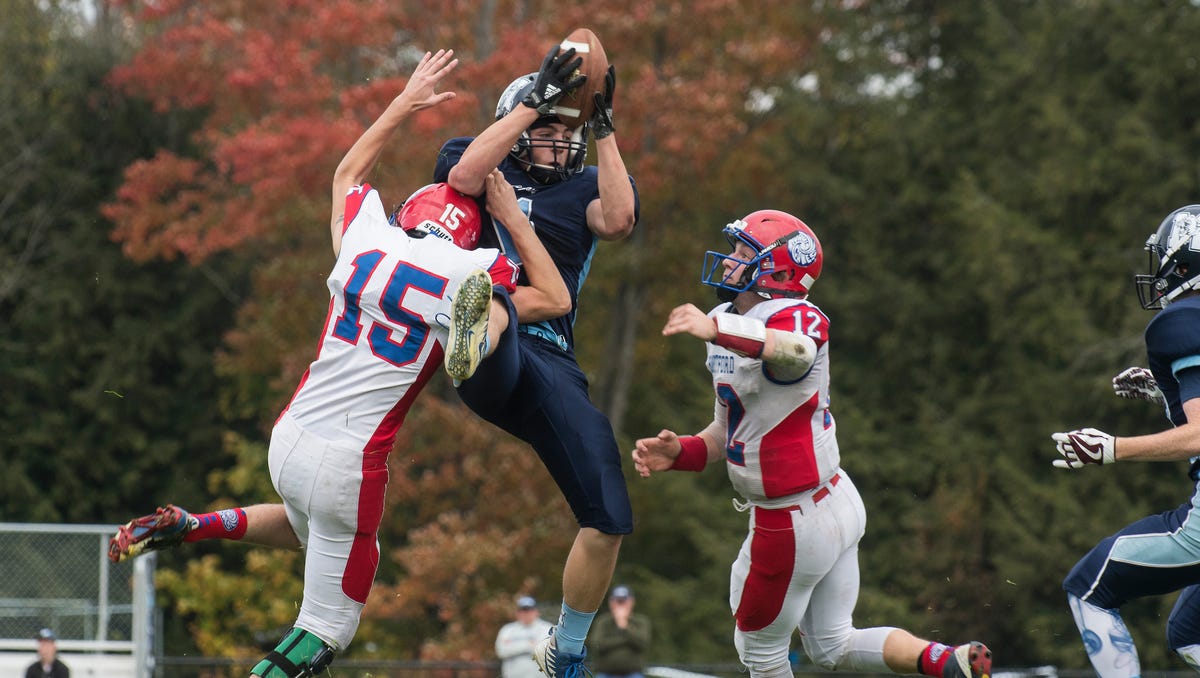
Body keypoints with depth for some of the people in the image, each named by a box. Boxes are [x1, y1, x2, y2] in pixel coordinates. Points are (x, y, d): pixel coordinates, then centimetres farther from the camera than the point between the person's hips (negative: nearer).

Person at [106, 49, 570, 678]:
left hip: (289, 438, 6)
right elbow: (554, 300, 12)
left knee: (314, 529, 38)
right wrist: (513, 218, 16)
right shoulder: (467, 277, -8)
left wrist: (405, 103, 36)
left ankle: (184, 527, 23)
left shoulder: (366, 238, 3)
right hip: (347, 462, -6)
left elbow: (348, 172, 28)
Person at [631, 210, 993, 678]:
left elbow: (795, 351, -47)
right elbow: (728, 431, 15)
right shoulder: (731, 329, 10)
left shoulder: (796, 319, -20)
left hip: (796, 524, -10)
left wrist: (717, 330, -61)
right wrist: (678, 454, -3)